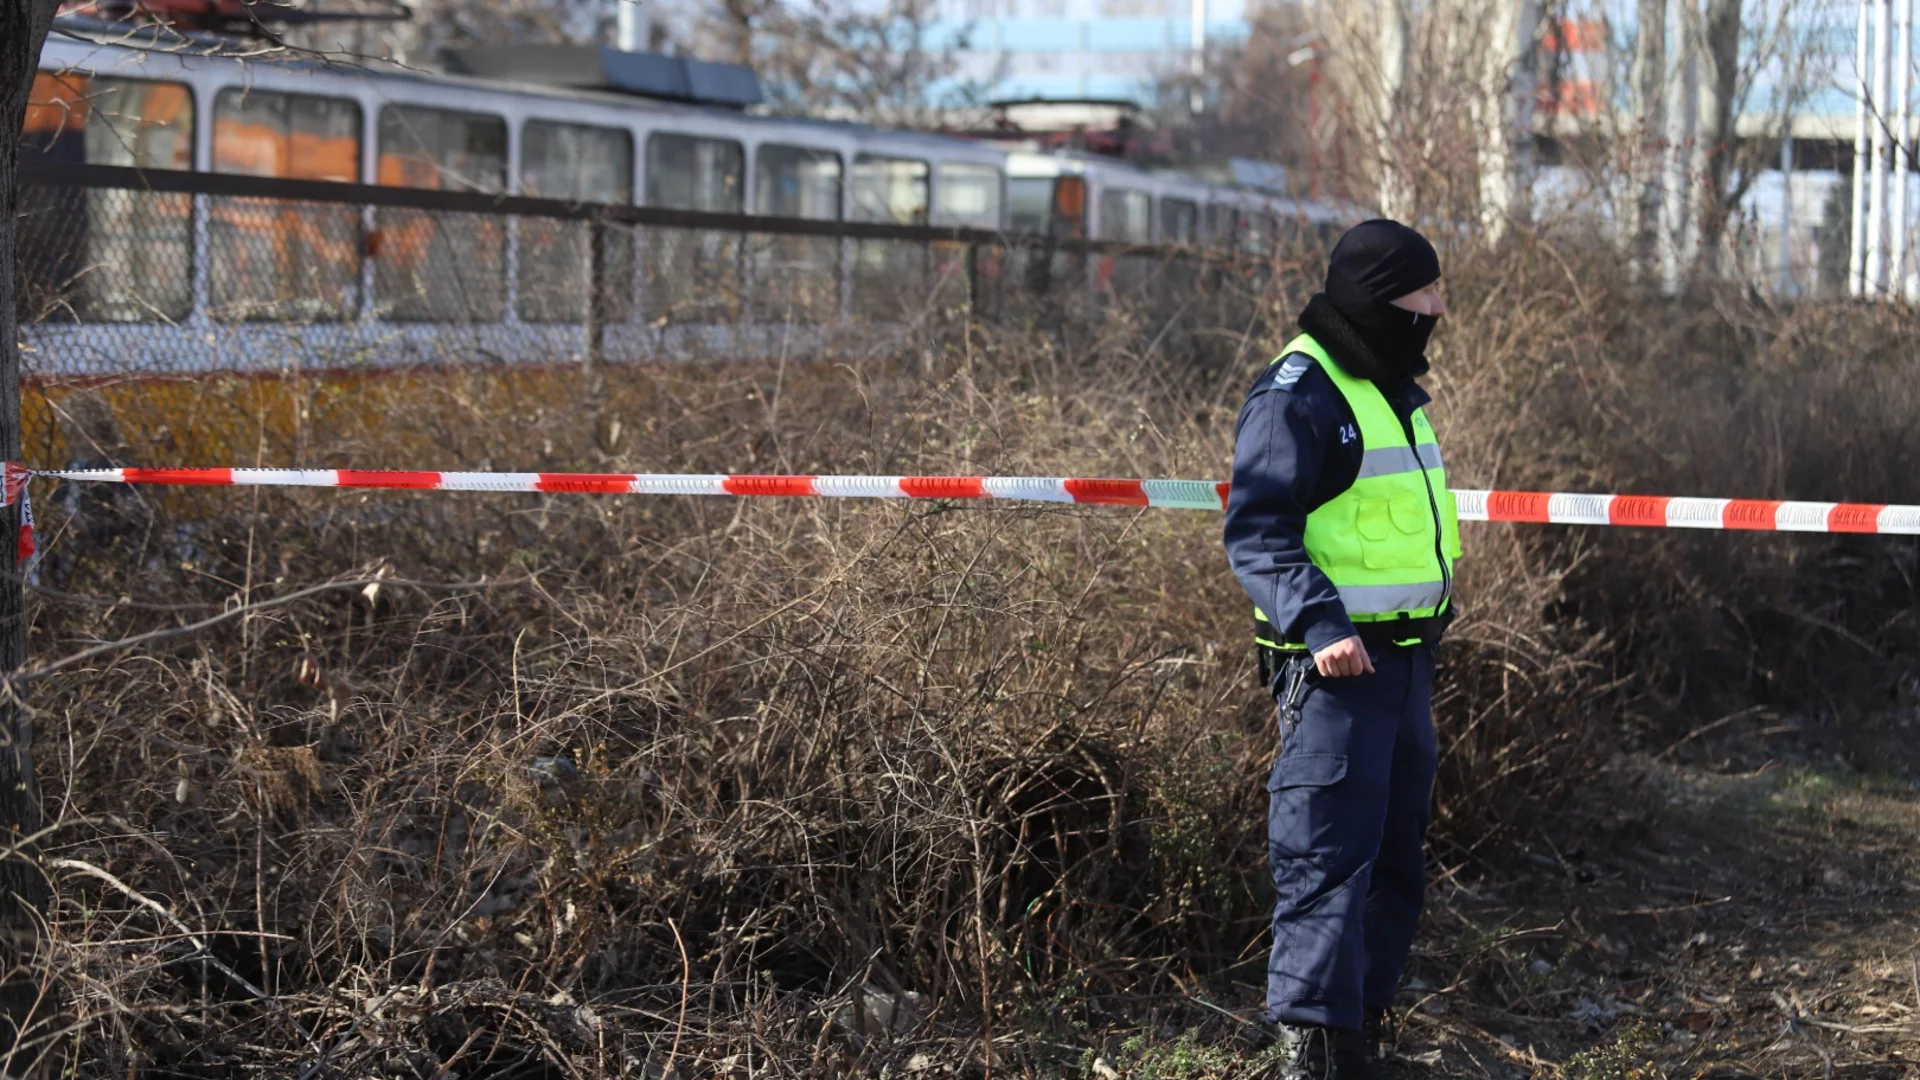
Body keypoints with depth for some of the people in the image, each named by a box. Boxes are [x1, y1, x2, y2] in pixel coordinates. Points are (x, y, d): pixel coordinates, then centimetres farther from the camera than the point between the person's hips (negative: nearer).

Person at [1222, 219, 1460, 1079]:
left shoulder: (1391, 386, 16)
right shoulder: (1298, 394, -15)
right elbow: (1258, 532, -21)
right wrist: (1317, 623, -31)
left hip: (1405, 658, 10)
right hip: (1336, 661, -10)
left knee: (1396, 856, 14)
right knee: (1329, 856, -11)